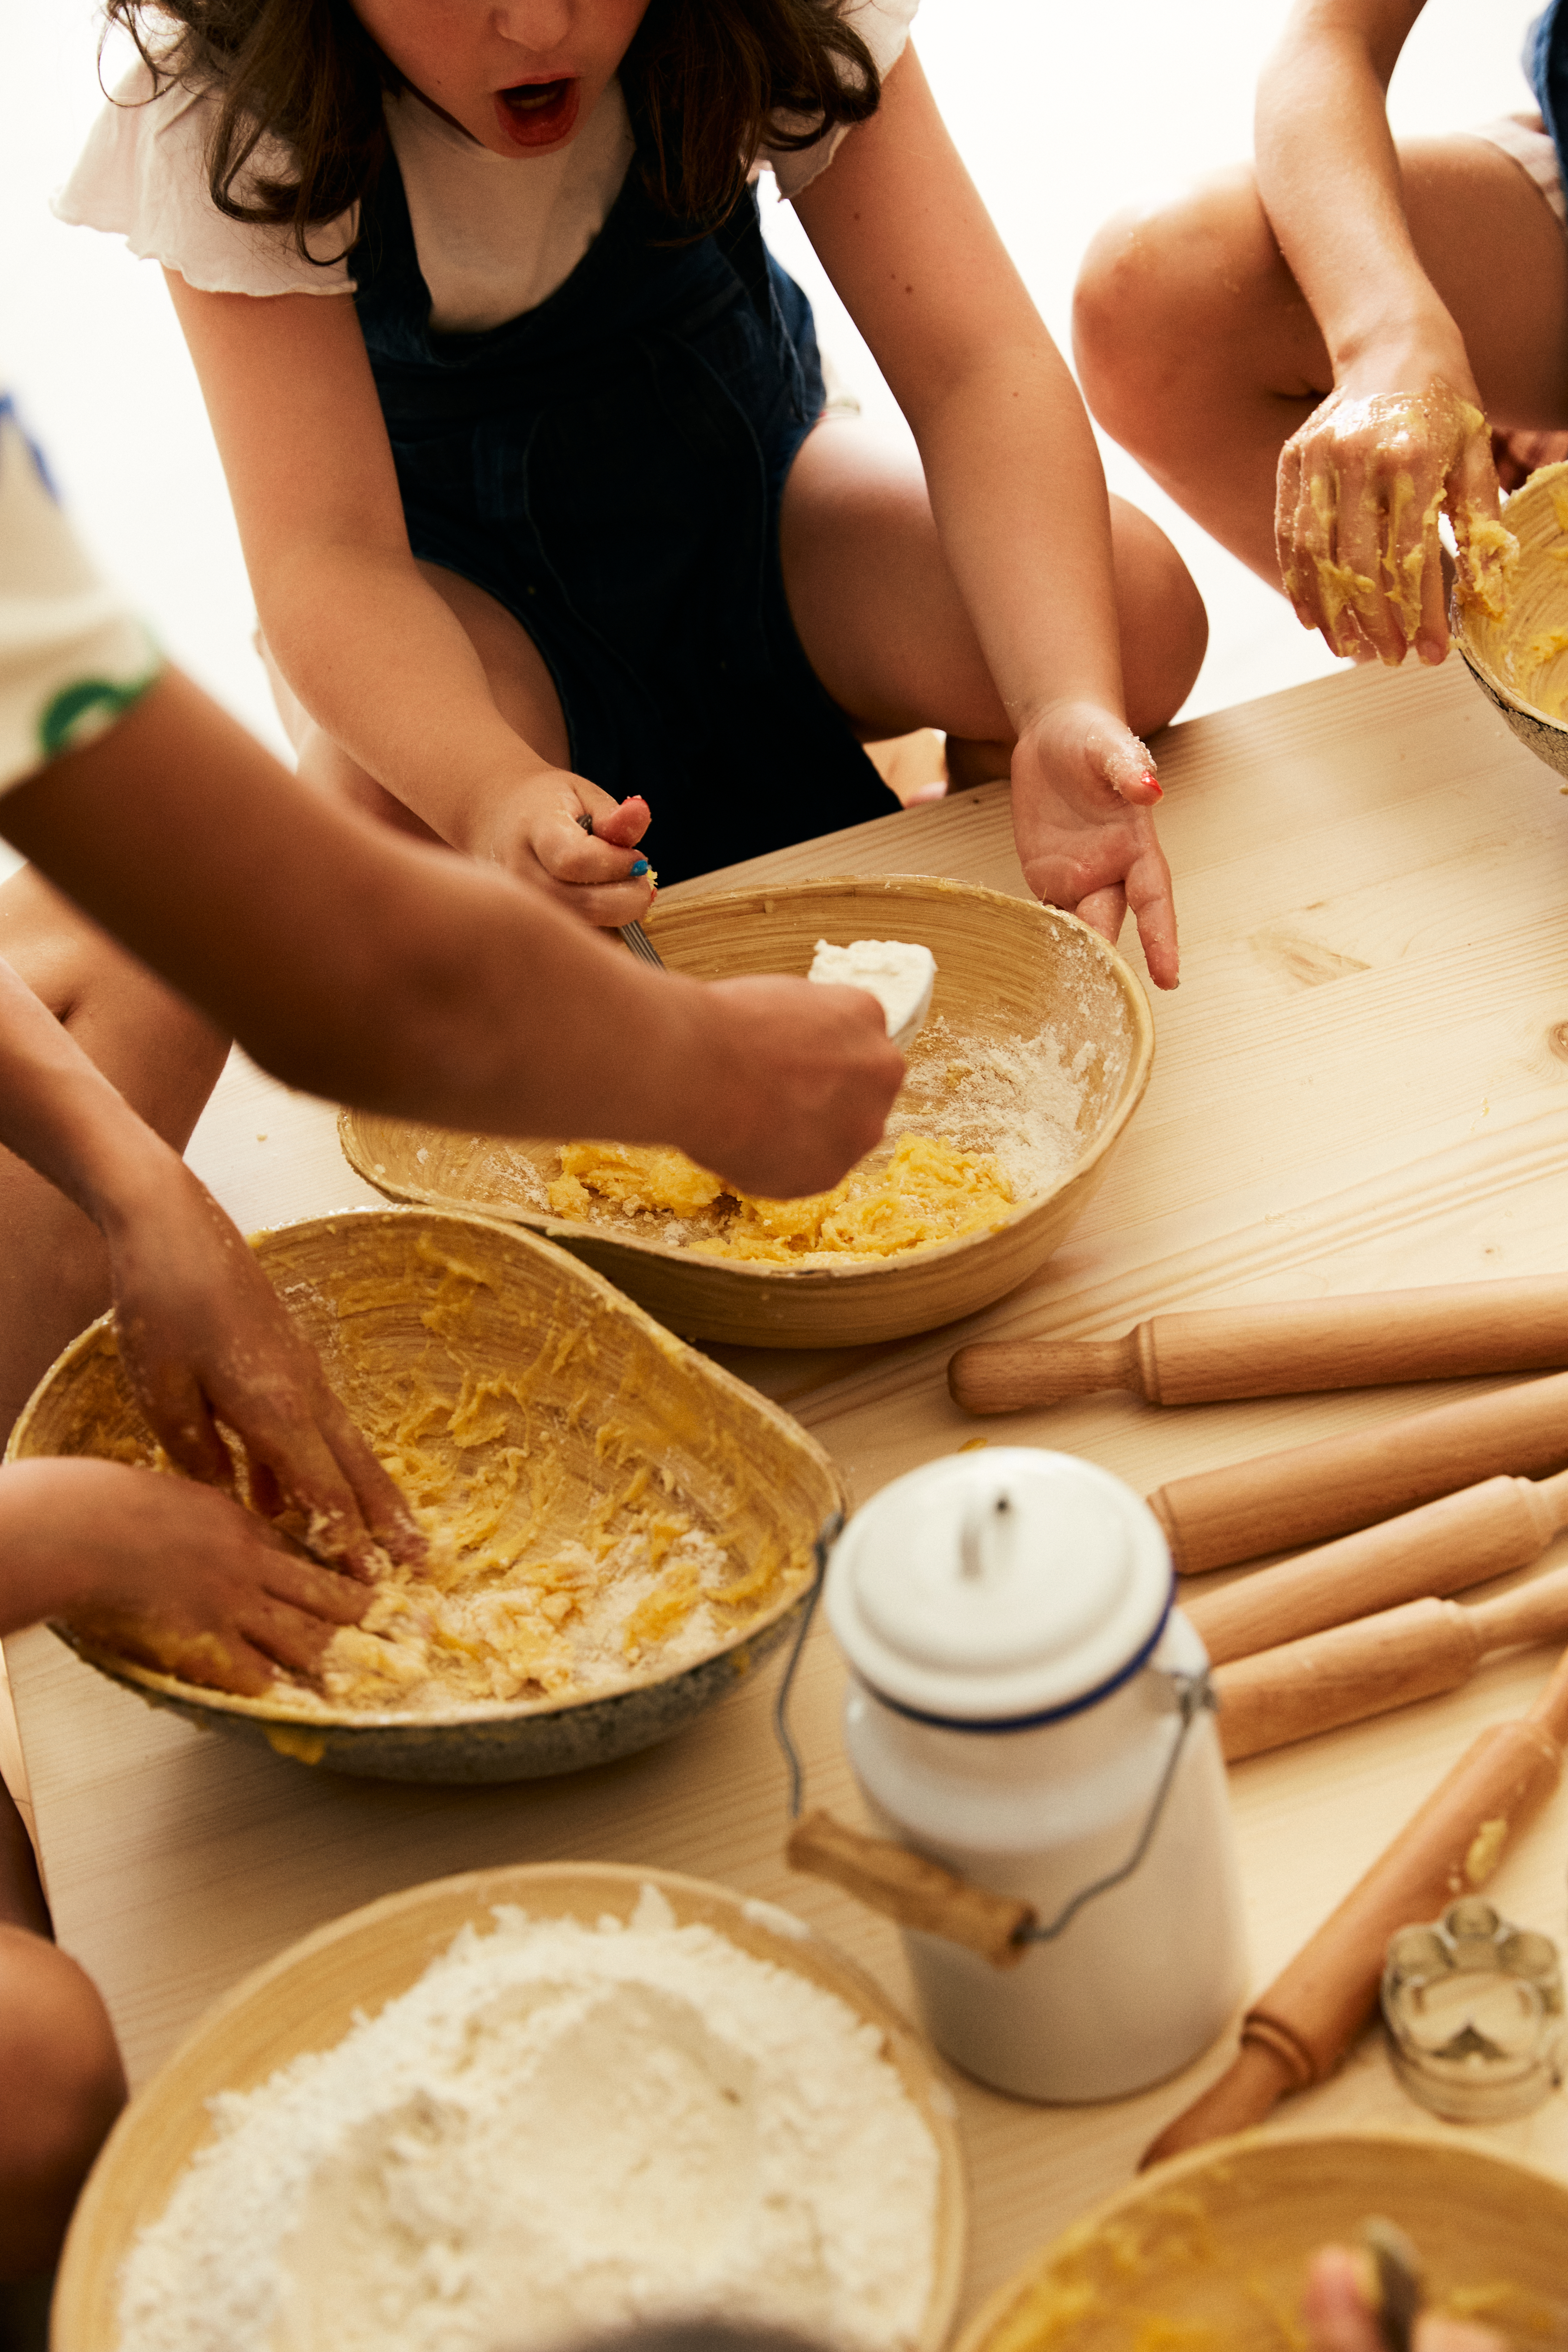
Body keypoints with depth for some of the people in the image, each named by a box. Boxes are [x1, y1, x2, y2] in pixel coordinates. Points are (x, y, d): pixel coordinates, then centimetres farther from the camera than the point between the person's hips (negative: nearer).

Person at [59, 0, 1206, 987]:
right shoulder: (225, 109, -26)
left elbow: (976, 363, -28)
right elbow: (324, 545, -33)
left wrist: (1070, 710, -46)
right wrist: (489, 793, -54)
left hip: (752, 485, 2)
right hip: (453, 572, -1)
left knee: (1138, 611, -25)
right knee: (403, 813, -37)